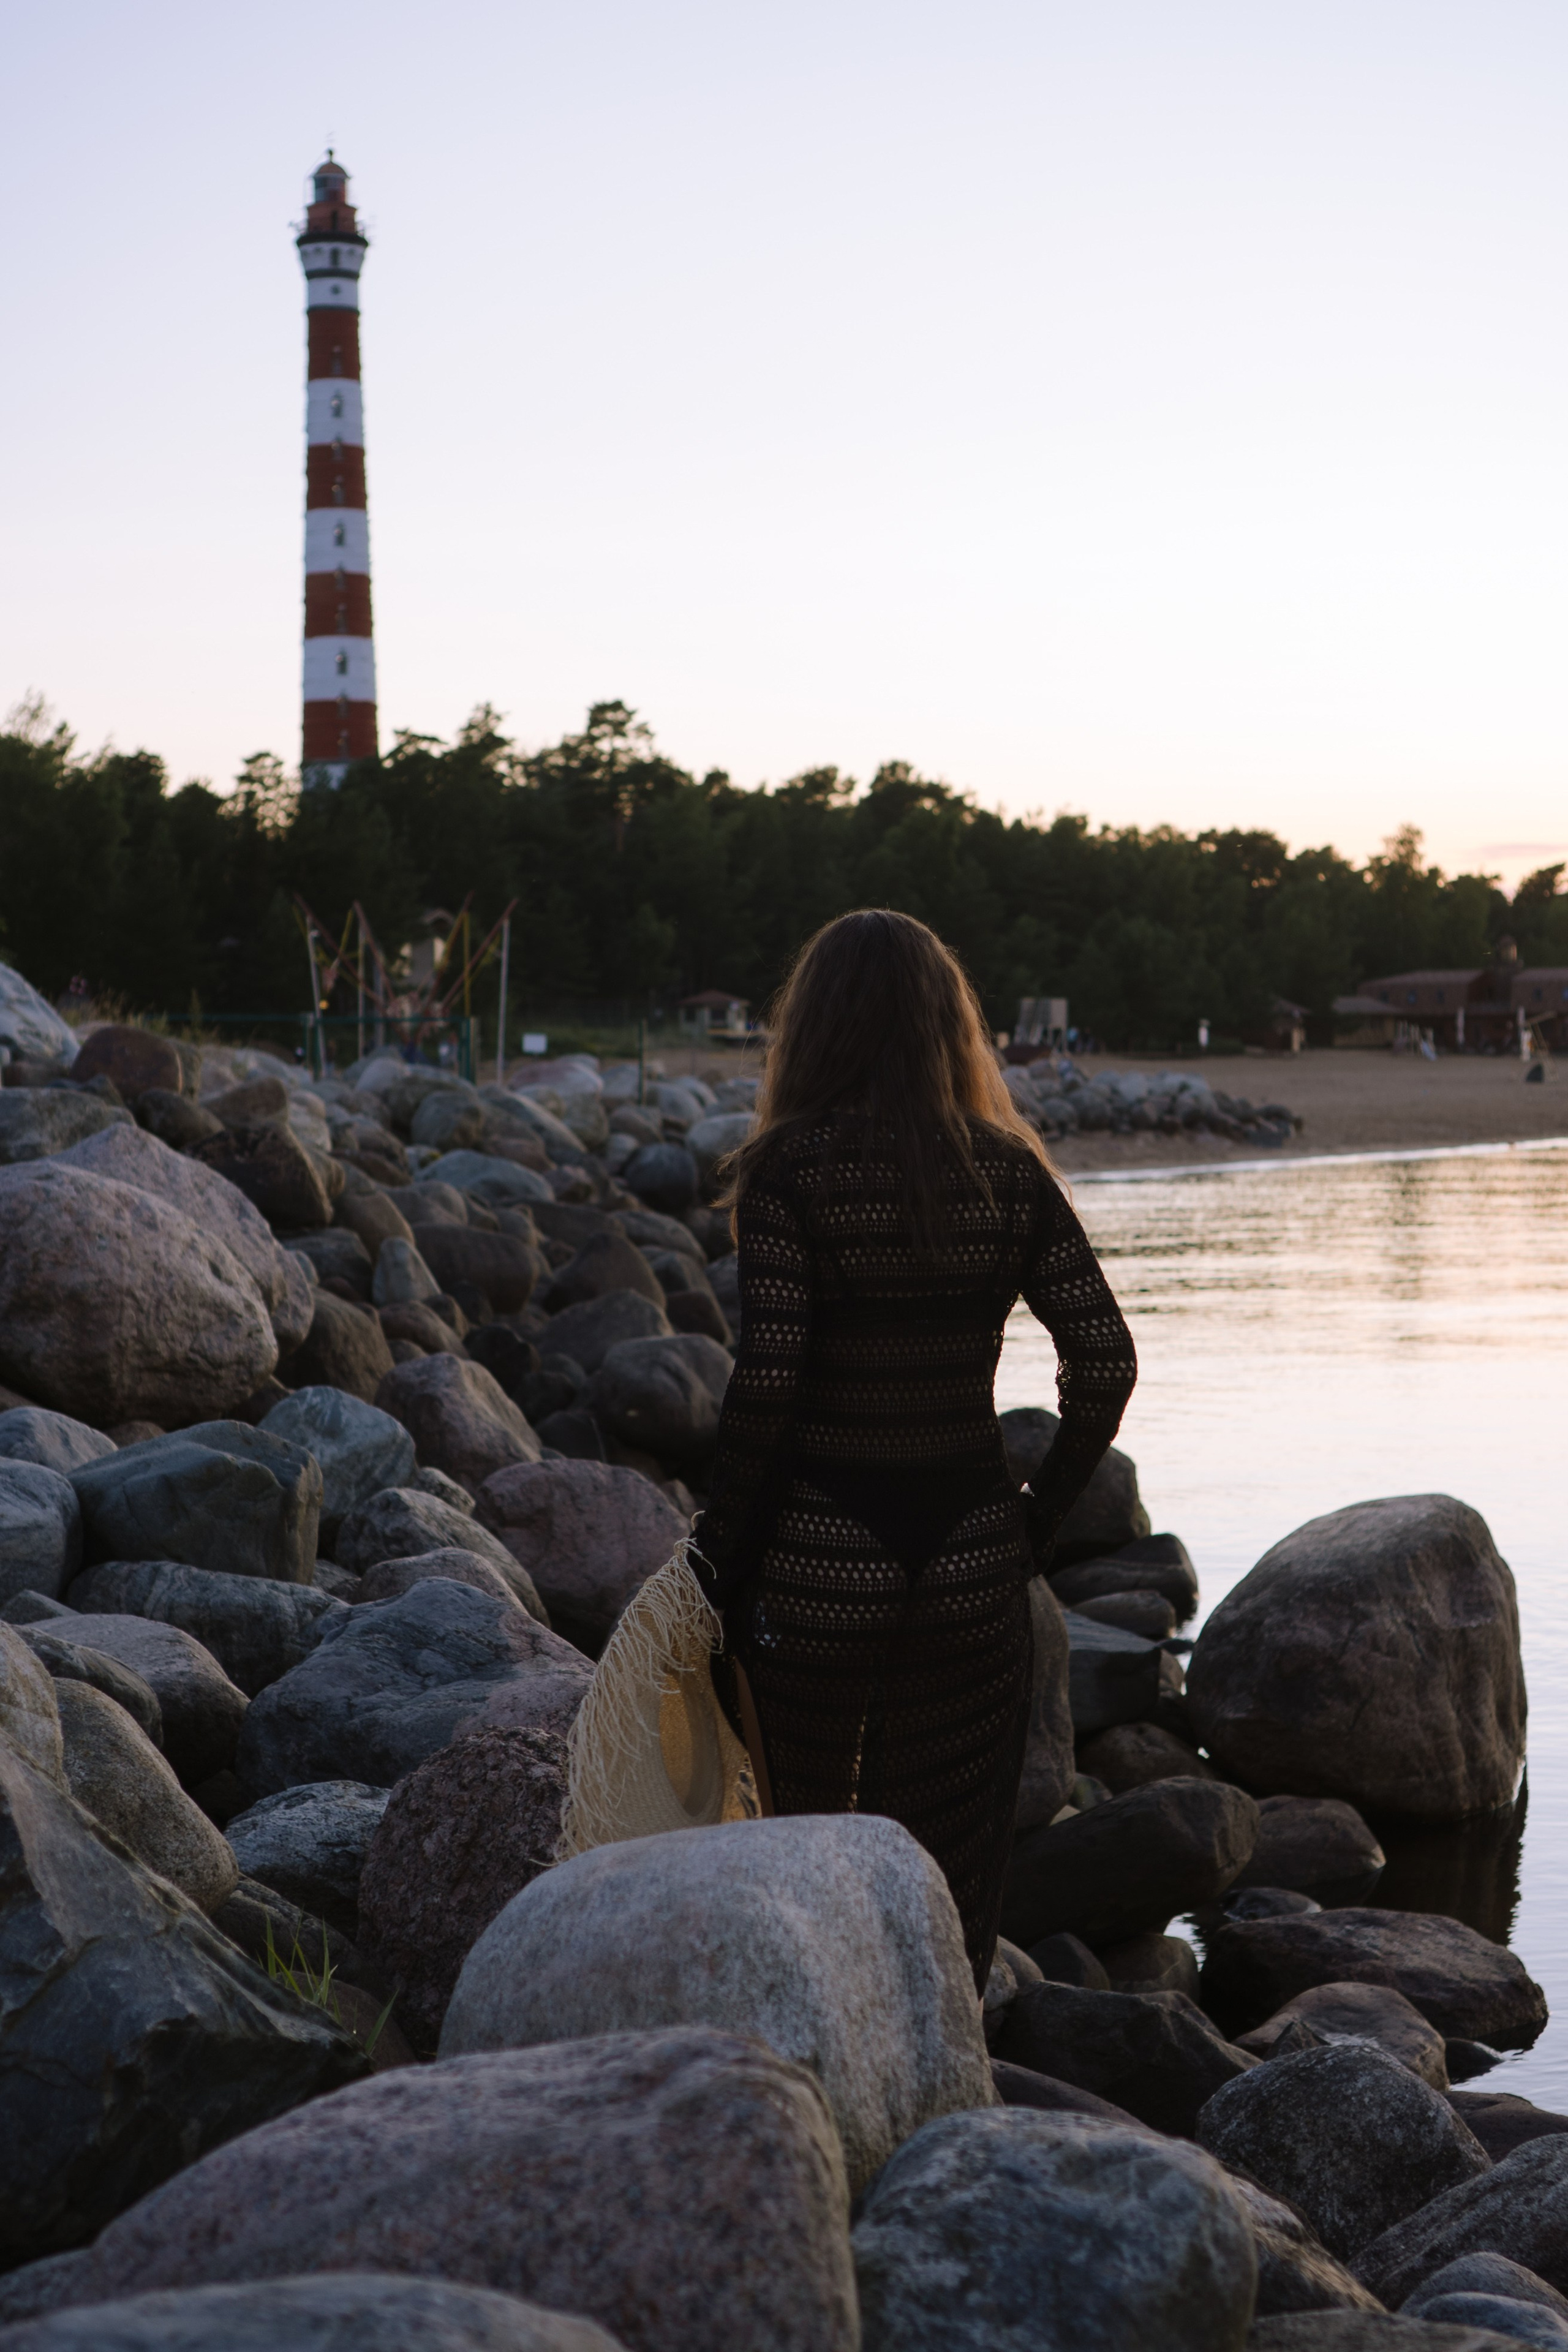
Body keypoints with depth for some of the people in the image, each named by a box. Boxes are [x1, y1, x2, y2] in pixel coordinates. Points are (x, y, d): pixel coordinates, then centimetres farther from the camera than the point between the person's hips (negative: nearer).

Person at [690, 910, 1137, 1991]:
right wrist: (1042, 1515, 7)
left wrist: (719, 1551, -5)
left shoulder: (789, 1168, -9)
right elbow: (1105, 1359, -4)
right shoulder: (1008, 1171, 1)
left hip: (818, 1555, -2)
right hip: (971, 1559, 3)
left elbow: (767, 1381, -15)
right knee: (952, 1876, 12)